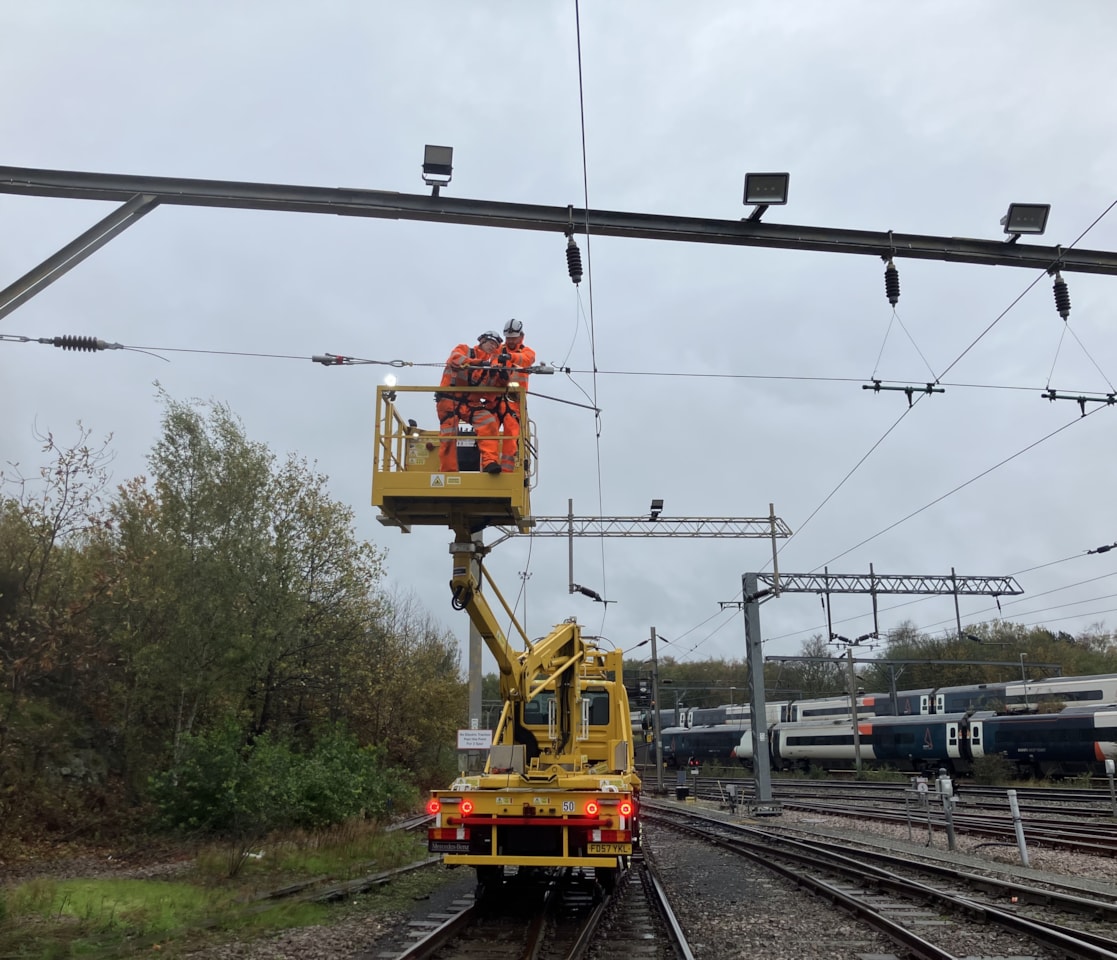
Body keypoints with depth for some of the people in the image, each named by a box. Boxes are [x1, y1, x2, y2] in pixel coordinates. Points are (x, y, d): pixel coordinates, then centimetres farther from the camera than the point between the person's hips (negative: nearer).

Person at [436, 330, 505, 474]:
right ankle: (448, 472, 2)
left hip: (471, 403, 3)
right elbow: (455, 359, -20)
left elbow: (490, 393, 9)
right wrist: (479, 363, -31)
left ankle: (490, 462, -26)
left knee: (489, 424, -19)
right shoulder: (463, 349, 4)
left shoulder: (491, 366, 14)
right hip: (450, 400, -3)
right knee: (448, 436, -8)